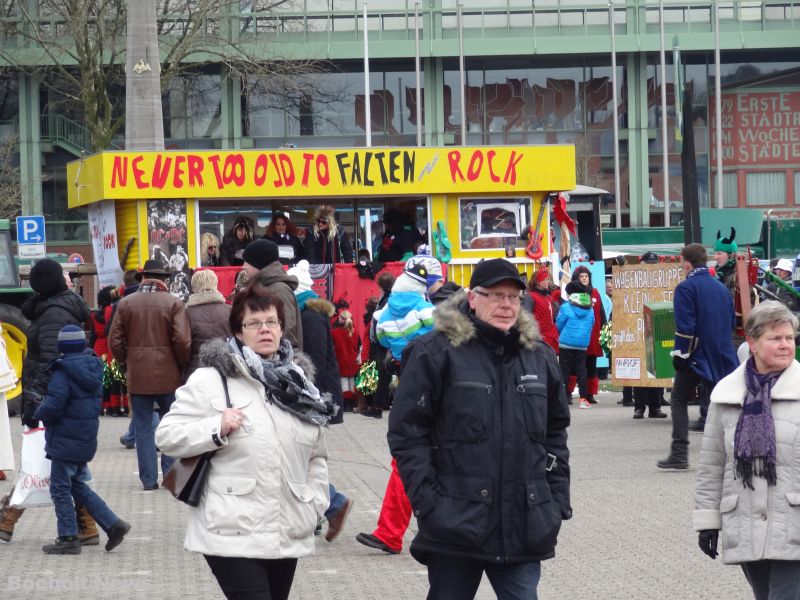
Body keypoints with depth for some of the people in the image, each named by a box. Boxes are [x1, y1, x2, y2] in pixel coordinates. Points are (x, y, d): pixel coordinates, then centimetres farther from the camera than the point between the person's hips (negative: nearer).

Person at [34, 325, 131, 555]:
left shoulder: (63, 373, -18)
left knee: (60, 489, 2)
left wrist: (39, 413, -5)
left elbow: (53, 406, -26)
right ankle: (112, 524, 12)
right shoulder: (93, 369, 8)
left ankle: (68, 538, 4)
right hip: (87, 439, 8)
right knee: (78, 486, 19)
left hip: (65, 440, -8)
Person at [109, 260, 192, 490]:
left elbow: (115, 341, 1)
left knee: (143, 428, 7)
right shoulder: (173, 303, -6)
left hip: (137, 376, 1)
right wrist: (182, 365, 4)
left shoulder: (126, 303, 1)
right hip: (168, 375, -1)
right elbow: (183, 340, -12)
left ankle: (149, 479, 5)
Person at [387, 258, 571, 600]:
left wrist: (558, 499, 11)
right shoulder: (436, 353, -5)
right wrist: (427, 501, -13)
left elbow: (555, 432, 19)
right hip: (456, 521, -4)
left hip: (524, 527, 4)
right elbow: (407, 431, -7)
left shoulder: (539, 356, 12)